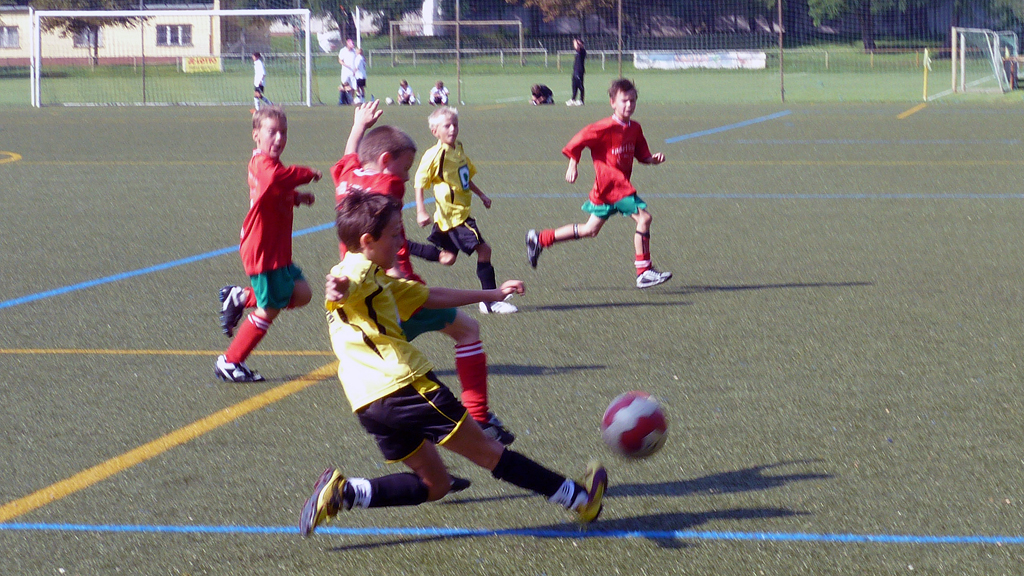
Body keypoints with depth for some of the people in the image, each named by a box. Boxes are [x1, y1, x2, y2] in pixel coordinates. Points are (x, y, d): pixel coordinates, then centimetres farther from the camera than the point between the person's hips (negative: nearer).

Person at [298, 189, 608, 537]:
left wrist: (492, 294, 38)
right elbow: (345, 286, -33)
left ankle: (343, 492, -2)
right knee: (489, 453, 2)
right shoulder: (360, 271, -7)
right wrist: (340, 290, -58)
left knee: (434, 485, 13)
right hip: (404, 386, -9)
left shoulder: (377, 281, 24)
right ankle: (578, 498, 13)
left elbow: (431, 297, 33)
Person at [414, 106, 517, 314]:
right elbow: (419, 184, -15)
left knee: (448, 258, 15)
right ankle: (490, 302, -8)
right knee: (483, 249, -12)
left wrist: (481, 195, 23)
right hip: (453, 216, -9)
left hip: (461, 211, 9)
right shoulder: (434, 155, -16)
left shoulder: (458, 149, 10)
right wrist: (421, 212, -23)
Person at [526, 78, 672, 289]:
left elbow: (642, 155, 18)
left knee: (590, 230, 16)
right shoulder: (606, 128, -16)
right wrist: (572, 166, -14)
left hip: (621, 184, 9)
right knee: (644, 217, -15)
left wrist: (654, 159, -2)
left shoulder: (634, 129, 9)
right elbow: (578, 141, -12)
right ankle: (644, 272, -11)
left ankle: (539, 240, 26)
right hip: (610, 184, -9)